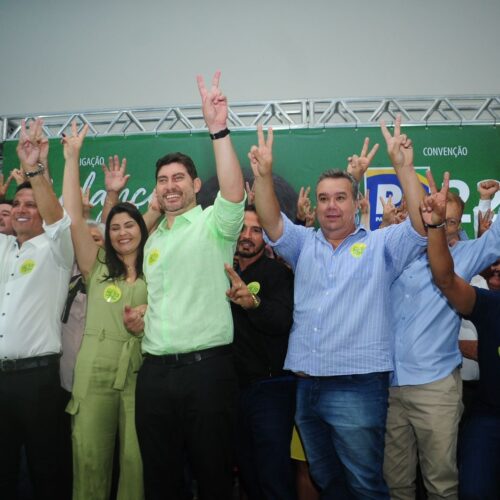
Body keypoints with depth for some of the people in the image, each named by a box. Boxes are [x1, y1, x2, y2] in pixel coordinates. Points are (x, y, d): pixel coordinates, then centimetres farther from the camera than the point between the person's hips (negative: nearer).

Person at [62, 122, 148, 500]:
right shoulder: (97, 267, 10)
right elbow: (73, 217, 2)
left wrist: (146, 323, -10)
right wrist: (72, 157, 1)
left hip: (141, 374, 0)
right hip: (94, 374, 1)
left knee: (136, 461, 1)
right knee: (90, 459, 4)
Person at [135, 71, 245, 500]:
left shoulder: (214, 224, -2)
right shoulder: (153, 240, 18)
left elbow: (234, 193, -23)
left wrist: (218, 129, -28)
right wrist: (138, 316, 10)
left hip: (206, 366, -6)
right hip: (155, 369, 6)